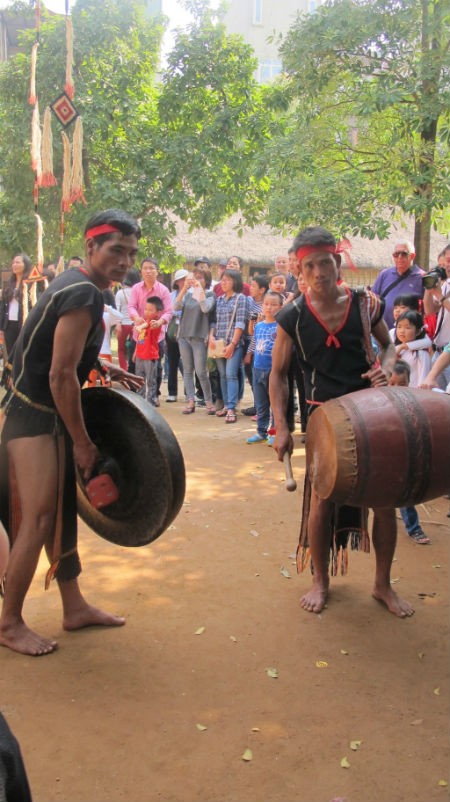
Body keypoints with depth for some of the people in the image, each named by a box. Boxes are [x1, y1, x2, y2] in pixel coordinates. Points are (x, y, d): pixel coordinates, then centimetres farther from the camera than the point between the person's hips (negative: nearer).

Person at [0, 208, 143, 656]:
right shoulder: (83, 295, -19)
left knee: (62, 510, 13)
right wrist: (82, 442, -16)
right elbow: (61, 376, -23)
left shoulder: (78, 286, 11)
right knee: (38, 518, -7)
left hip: (49, 414, 10)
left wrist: (106, 370, 15)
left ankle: (74, 607, 24)